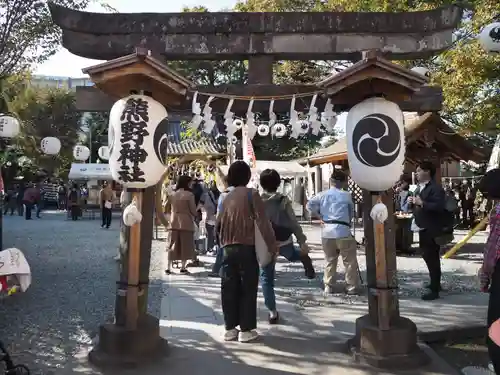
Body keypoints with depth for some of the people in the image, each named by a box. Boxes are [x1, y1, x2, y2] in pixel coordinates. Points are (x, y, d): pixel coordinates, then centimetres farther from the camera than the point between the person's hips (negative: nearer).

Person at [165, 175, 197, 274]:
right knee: (185, 245, 5)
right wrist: (194, 216, 14)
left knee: (172, 246, 8)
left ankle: (168, 267, 6)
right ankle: (183, 267, 7)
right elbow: (193, 211, -6)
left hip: (174, 223, 5)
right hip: (186, 223, -5)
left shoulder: (173, 195, 7)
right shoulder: (189, 194, -9)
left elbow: (170, 208, 12)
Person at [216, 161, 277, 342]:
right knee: (248, 289, 3)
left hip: (228, 248, 5)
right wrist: (272, 245, -9)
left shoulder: (227, 197, 9)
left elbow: (218, 224, 12)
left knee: (229, 289, 10)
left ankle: (230, 328, 16)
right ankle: (246, 329, 7)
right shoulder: (251, 194, -5)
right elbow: (262, 221, -13)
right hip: (246, 247, -5)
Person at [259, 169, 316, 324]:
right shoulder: (283, 201, -9)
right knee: (292, 255, 37)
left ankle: (272, 312, 10)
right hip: (284, 242, 1)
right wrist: (302, 242, -4)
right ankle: (304, 258, 6)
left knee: (266, 278, 11)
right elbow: (294, 223, -9)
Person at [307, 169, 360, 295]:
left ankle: (328, 286, 17)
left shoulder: (322, 195, 4)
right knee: (350, 261, 9)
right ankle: (351, 286, 13)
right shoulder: (347, 195, -2)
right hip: (343, 231, -3)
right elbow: (351, 212, 9)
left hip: (326, 232, 4)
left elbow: (309, 205, 5)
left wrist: (319, 216, 11)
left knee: (330, 260, 15)